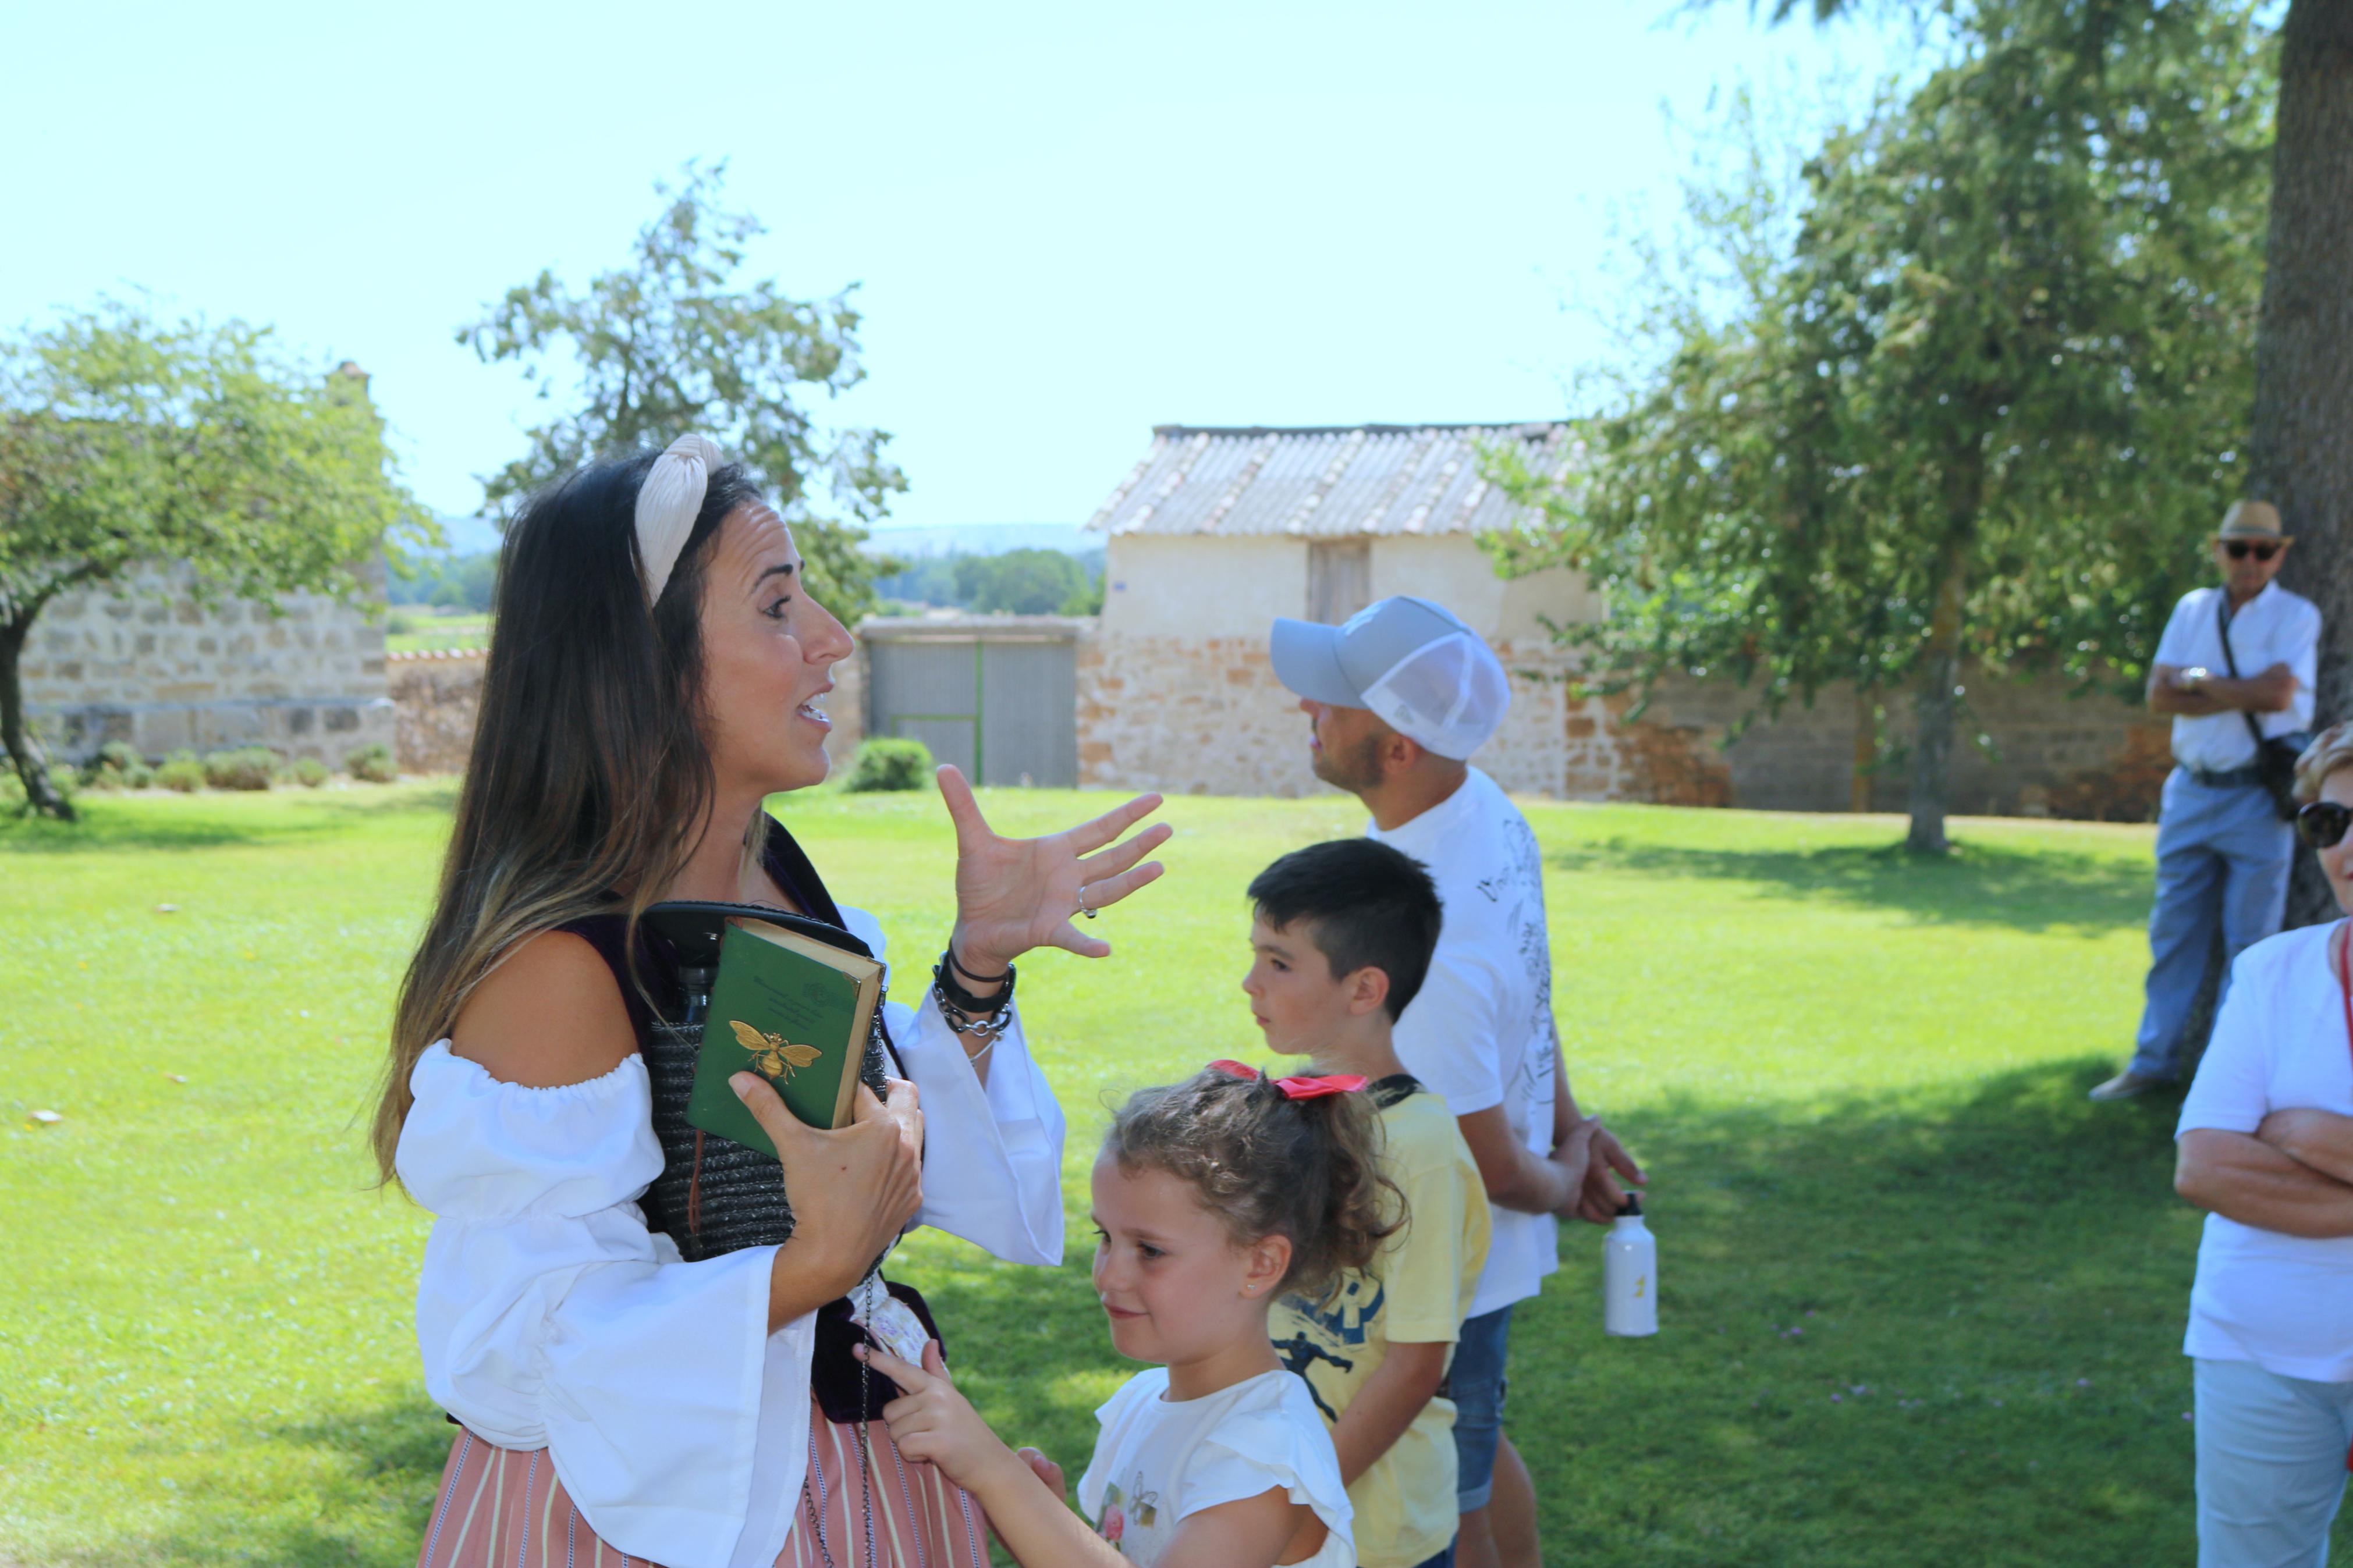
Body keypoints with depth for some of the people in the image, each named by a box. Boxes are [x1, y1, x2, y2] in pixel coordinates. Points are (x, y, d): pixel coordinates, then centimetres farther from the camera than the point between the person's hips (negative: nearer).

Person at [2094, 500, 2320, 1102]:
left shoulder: (2295, 616, -2)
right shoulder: (2193, 609, 11)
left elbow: (2278, 697, -17)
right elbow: (2159, 695, 0)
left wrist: (2199, 682, -6)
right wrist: (2244, 692, -9)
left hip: (2258, 797, -4)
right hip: (2191, 791, 4)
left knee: (2250, 939, -1)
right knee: (2174, 933, 7)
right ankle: (2154, 1062, 14)